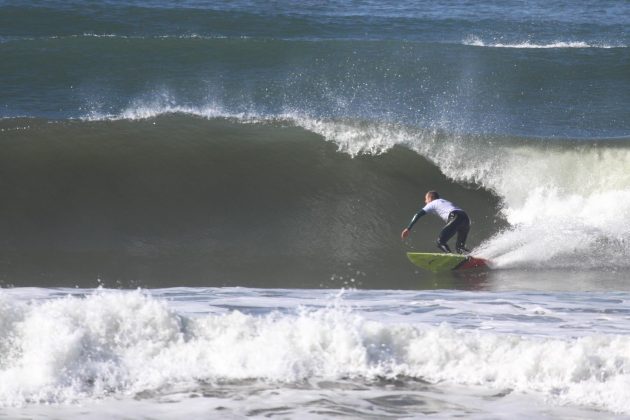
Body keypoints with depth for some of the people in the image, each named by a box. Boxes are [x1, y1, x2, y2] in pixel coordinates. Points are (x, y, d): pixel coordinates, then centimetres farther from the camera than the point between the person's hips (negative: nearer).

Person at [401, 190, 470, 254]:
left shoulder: (432, 204, 20)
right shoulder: (447, 202, 40)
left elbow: (418, 215, 11)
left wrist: (408, 228, 9)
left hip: (455, 217, -7)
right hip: (466, 219, 7)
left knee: (440, 241, -8)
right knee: (460, 247, 15)